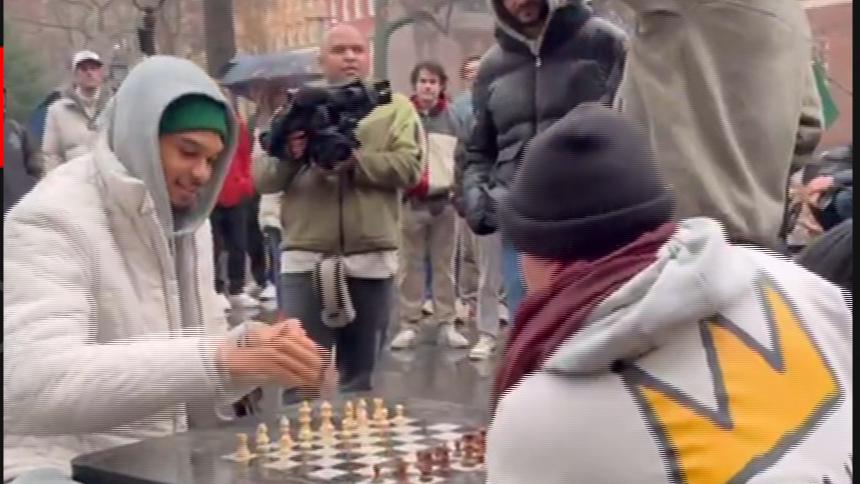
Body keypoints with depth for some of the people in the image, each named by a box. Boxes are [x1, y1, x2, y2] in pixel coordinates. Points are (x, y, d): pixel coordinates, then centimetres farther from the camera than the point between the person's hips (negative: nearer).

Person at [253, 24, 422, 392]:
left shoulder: (395, 107, 10)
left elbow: (409, 168, -5)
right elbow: (262, 178, 5)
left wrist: (355, 161, -17)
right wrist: (288, 157, -16)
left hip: (370, 258, 0)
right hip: (306, 258, 0)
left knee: (360, 372, 12)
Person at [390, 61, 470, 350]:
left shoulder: (453, 117, 6)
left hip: (445, 200, 1)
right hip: (411, 201, -1)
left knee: (445, 266, 6)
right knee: (410, 266, 2)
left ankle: (447, 325, 11)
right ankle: (409, 325, 8)